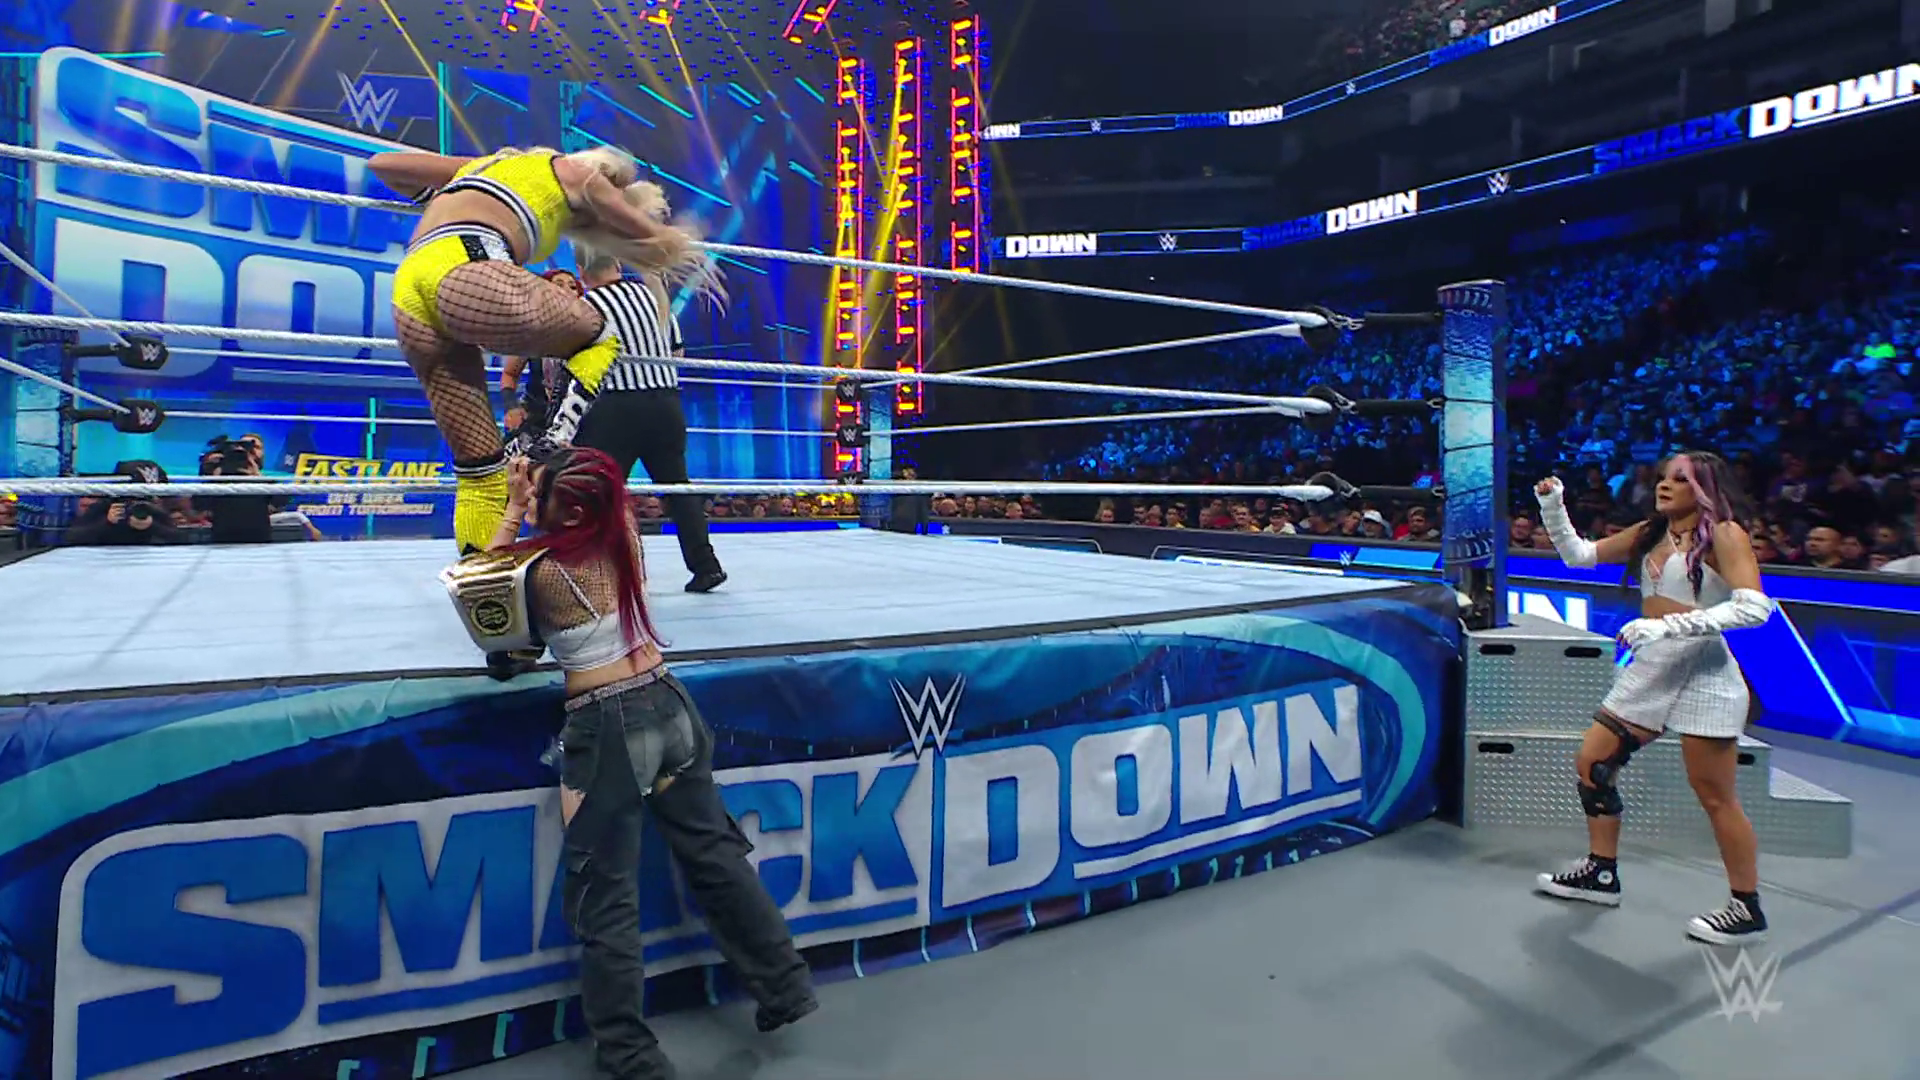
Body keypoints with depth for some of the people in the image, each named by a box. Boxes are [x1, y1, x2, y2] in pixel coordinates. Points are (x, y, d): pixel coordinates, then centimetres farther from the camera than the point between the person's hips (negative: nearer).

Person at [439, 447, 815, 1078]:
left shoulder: (544, 574, -15)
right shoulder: (622, 532, 0)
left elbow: (482, 581, 8)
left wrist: (512, 513, 5)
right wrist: (536, 483, 14)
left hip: (606, 730, -6)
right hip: (666, 705, 7)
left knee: (606, 900, 8)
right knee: (717, 855, 17)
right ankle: (785, 990, 29)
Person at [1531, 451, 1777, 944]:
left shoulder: (1724, 533, -8)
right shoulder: (1650, 533, 11)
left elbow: (1754, 607, -19)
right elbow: (1579, 555, 16)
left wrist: (1669, 625, -27)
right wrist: (1553, 507, 2)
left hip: (1703, 671, -7)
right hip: (1649, 668, 7)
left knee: (1714, 797, 0)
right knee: (1592, 765, 8)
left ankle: (1748, 911, 16)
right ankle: (1601, 873, 22)